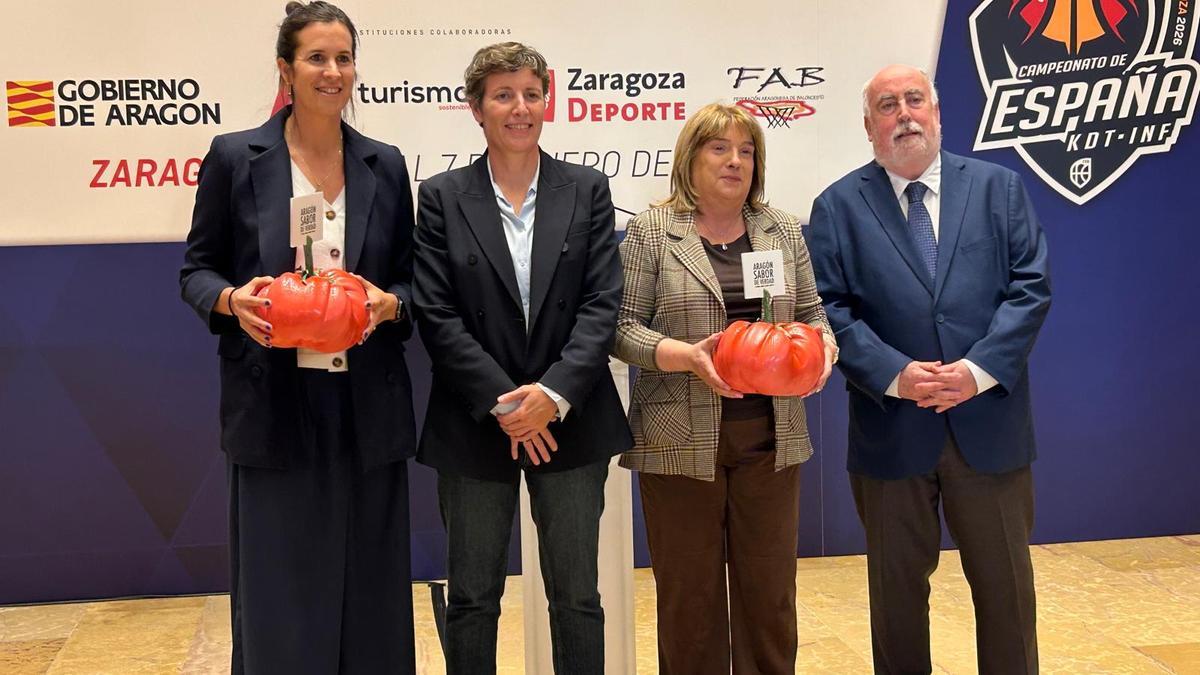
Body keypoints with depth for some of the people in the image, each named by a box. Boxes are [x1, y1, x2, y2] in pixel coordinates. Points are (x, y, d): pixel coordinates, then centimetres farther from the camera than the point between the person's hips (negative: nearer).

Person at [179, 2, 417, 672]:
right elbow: (198, 268, 6)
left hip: (368, 407, 2)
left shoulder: (385, 164, 7)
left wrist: (388, 304, -11)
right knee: (279, 592, 5)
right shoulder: (235, 157, 1)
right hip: (273, 405, -2)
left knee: (370, 591, 8)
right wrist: (232, 299, -16)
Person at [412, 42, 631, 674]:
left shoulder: (588, 190, 3)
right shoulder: (442, 197, 0)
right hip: (475, 427, 0)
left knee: (576, 597, 10)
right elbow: (436, 316, -6)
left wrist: (553, 395, -15)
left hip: (570, 423, 1)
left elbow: (601, 303, -3)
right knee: (472, 599, 11)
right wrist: (502, 404, -13)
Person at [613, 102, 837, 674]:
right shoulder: (651, 231, -1)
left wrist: (823, 343, -8)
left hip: (770, 437, 3)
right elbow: (623, 326, -5)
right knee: (689, 595, 7)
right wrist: (686, 356, -20)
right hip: (682, 442, -3)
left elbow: (811, 312, 14)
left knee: (770, 590, 10)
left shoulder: (783, 229, 9)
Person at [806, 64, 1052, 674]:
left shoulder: (999, 188, 6)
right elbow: (828, 308, -5)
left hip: (989, 423, 1)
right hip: (891, 429, -1)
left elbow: (1030, 287, -1)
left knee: (1005, 582, 12)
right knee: (897, 587, 12)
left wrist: (979, 369, -14)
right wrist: (895, 374, -17)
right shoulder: (838, 207, 2)